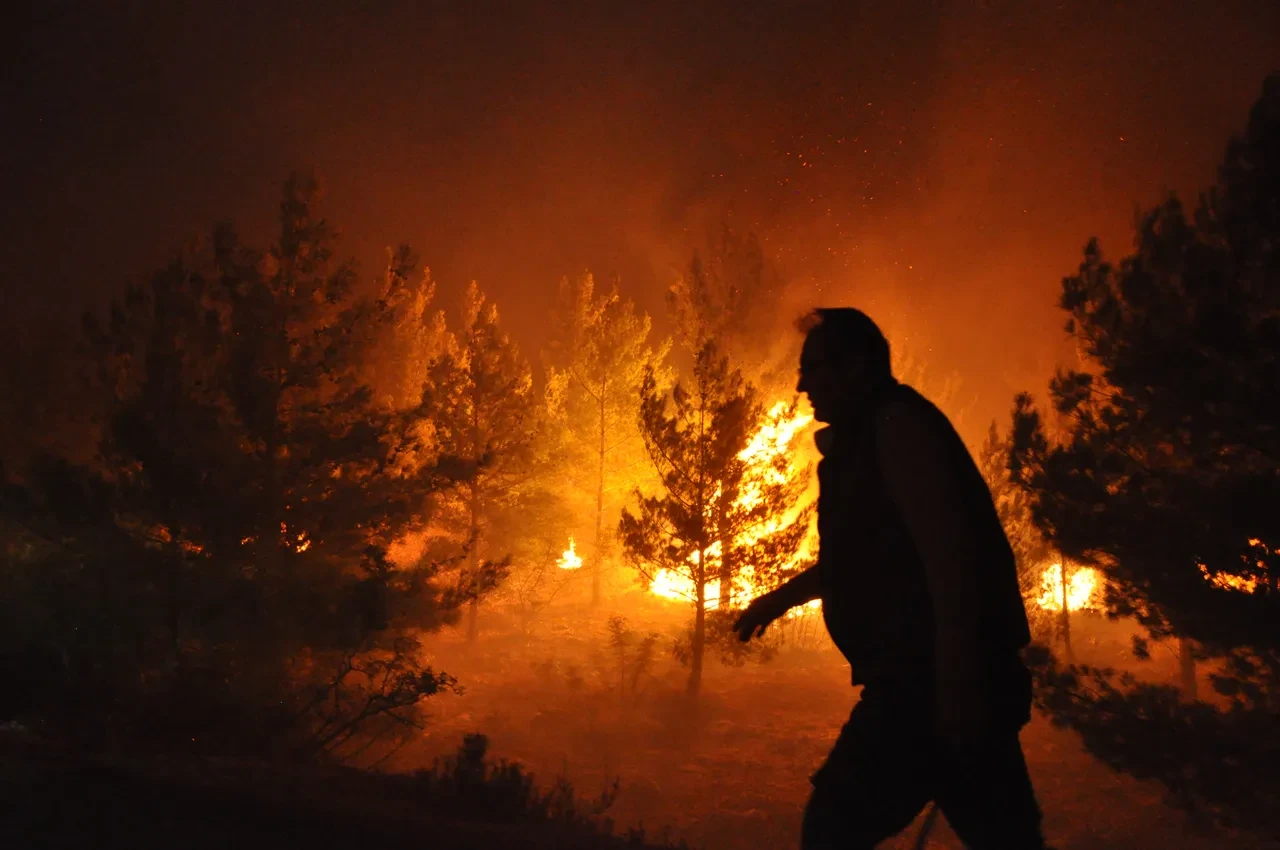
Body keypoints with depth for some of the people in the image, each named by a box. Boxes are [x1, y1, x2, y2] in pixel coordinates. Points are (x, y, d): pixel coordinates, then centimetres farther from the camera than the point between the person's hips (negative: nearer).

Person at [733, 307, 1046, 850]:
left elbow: (946, 547, -21)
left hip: (934, 680, -10)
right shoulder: (868, 440, 21)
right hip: (933, 679, 10)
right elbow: (862, 555, 35)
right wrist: (781, 598, 41)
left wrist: (955, 677, -26)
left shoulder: (896, 424, -9)